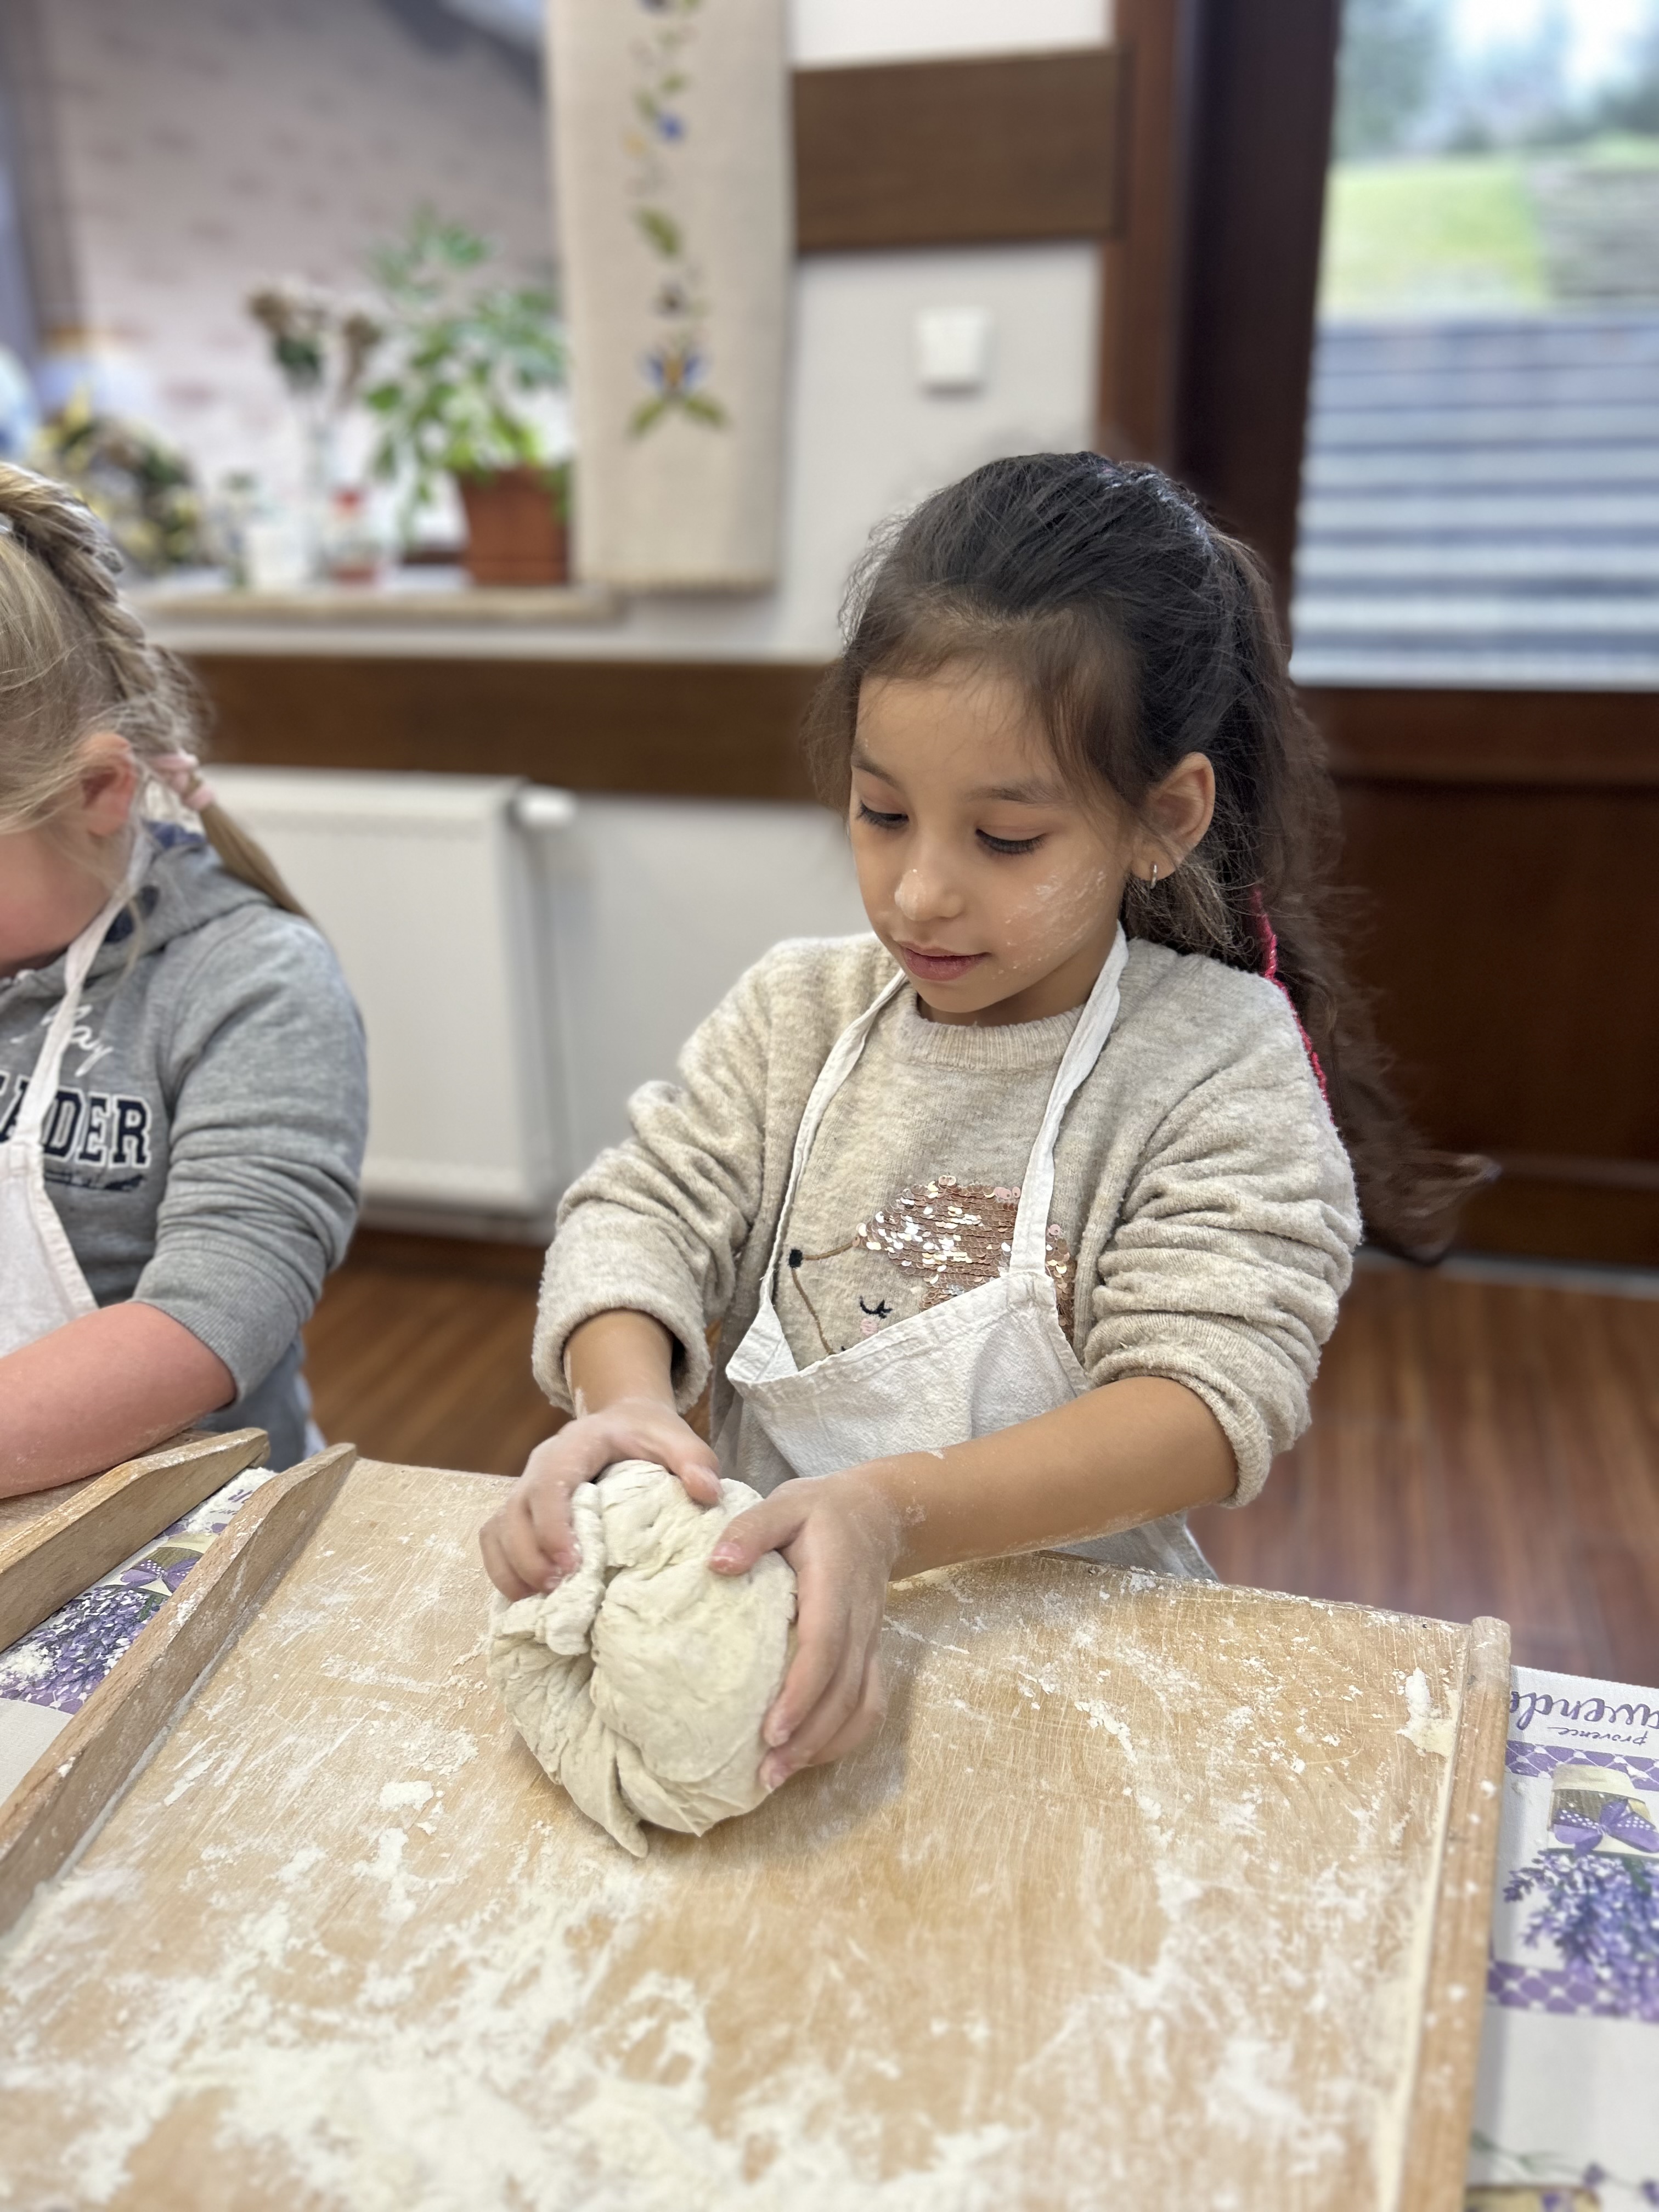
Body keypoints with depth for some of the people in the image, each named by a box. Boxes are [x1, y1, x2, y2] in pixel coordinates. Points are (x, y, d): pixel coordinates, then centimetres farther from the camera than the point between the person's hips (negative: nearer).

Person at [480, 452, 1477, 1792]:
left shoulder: (1220, 1062, -8)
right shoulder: (796, 1014, 4)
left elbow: (1207, 1398, -17)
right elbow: (644, 1211, -1)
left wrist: (893, 1512, -33)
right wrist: (627, 1396, -25)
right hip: (765, 1595, 4)